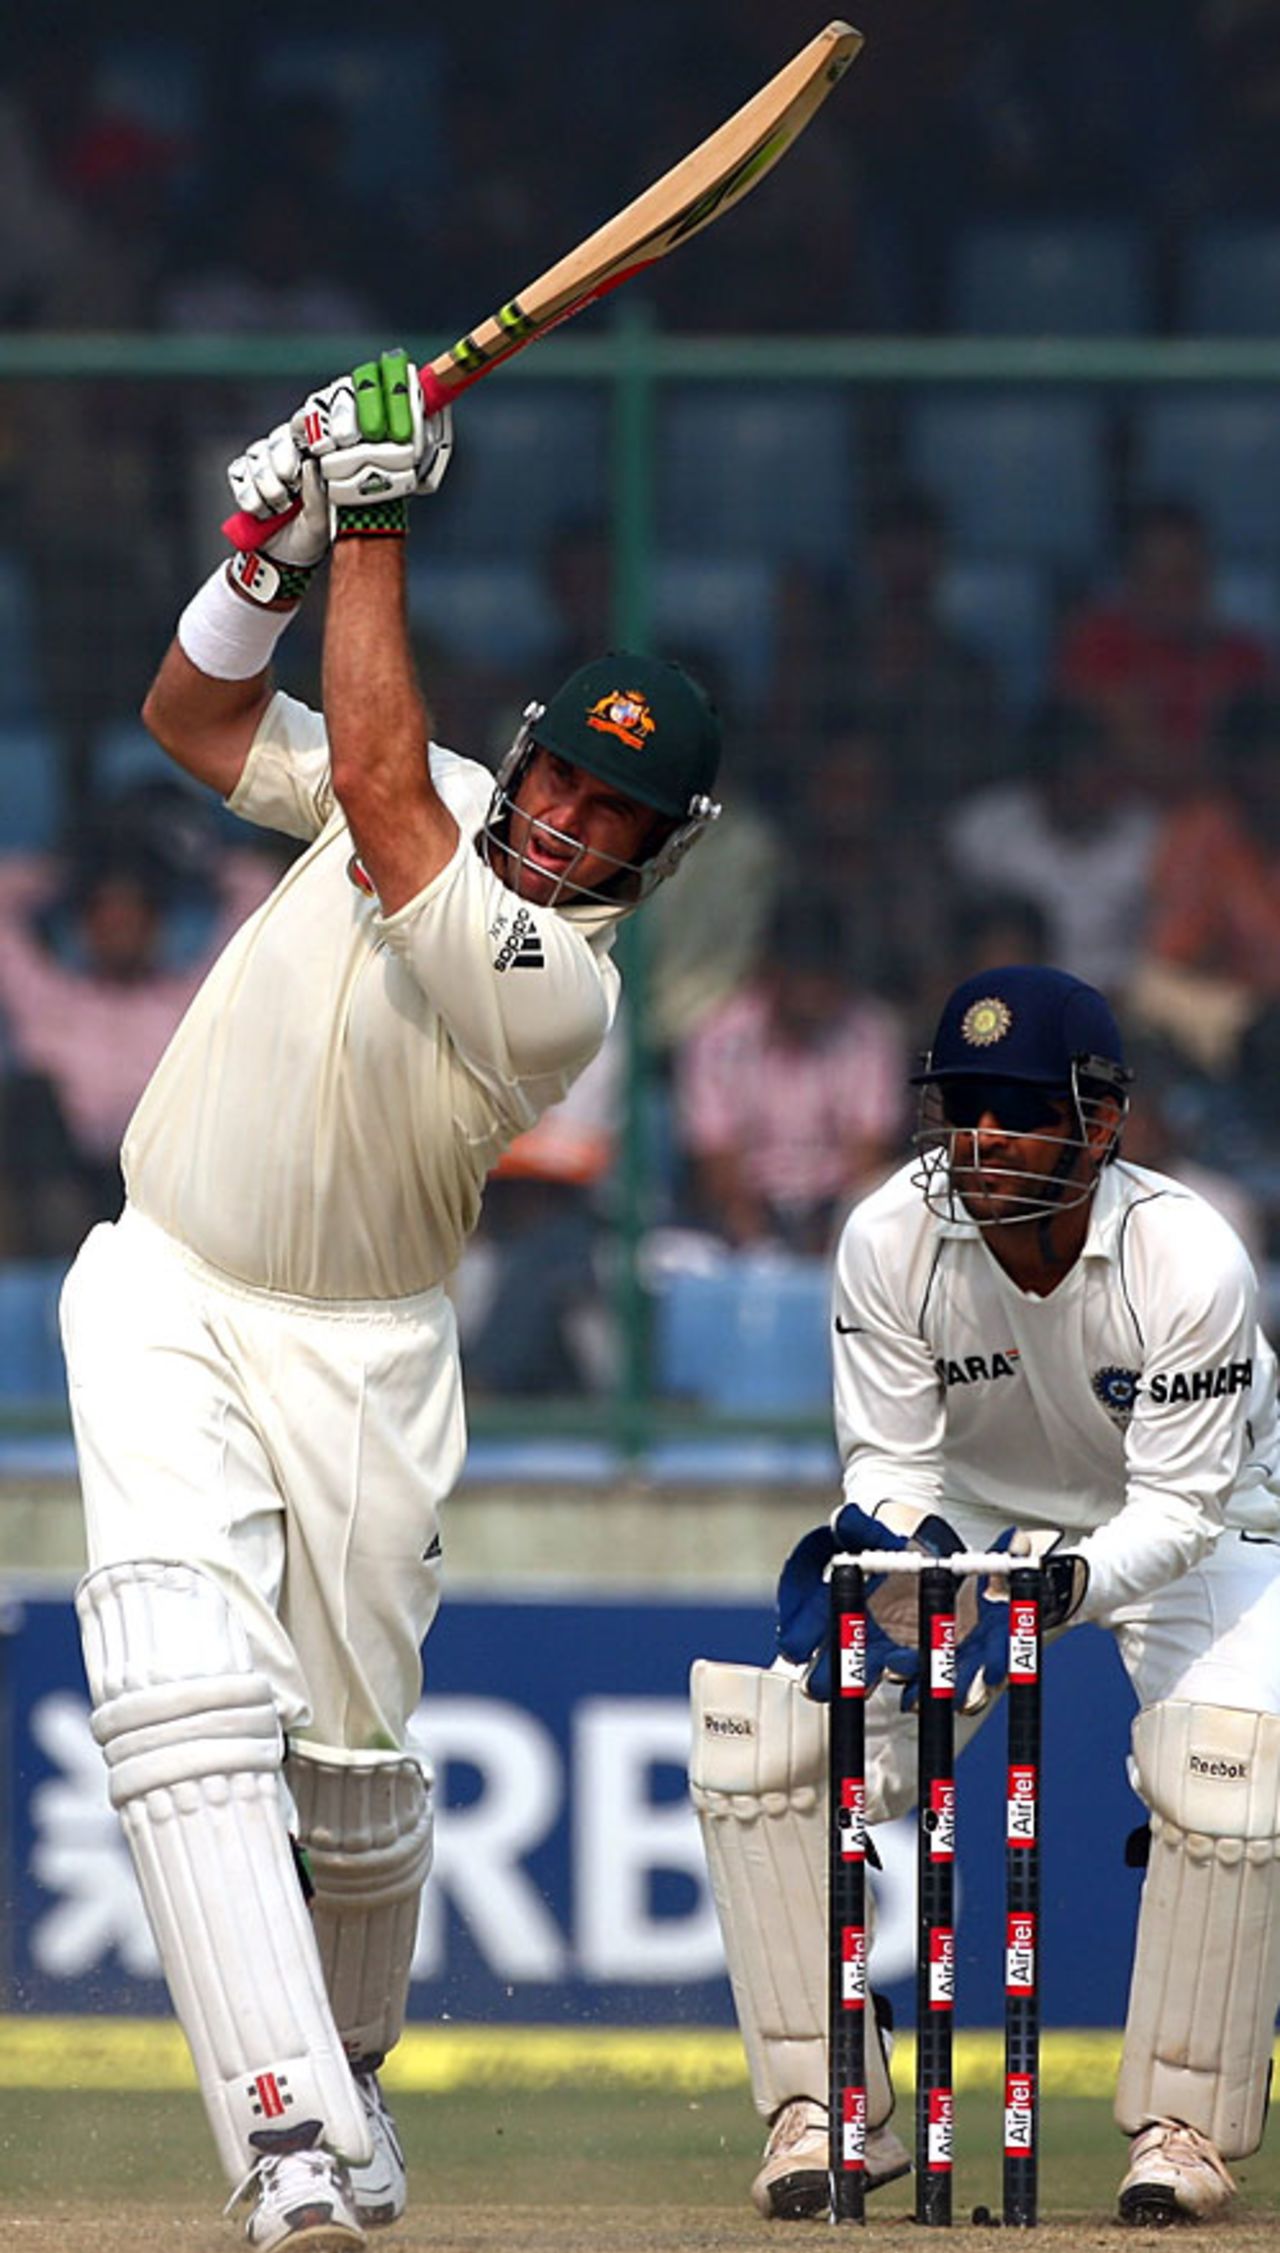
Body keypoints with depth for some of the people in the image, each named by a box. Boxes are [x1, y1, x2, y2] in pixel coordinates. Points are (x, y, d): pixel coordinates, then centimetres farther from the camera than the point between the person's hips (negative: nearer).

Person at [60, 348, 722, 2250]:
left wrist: (378, 534, -26)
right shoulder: (450, 805, -2)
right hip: (163, 1305, 3)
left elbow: (372, 779, -31)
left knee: (349, 1765, 4)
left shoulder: (558, 990, -21)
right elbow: (191, 717, 9)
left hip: (355, 1359, -3)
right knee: (197, 1704, -17)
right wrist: (281, 554, -9)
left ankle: (349, 2068, 37)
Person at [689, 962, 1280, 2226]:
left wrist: (1064, 1580, -47)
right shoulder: (892, 1239, -22)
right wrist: (889, 1550, -38)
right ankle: (826, 2109, -5)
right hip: (973, 1516, 3)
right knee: (752, 1732, -16)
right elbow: (890, 1457, -15)